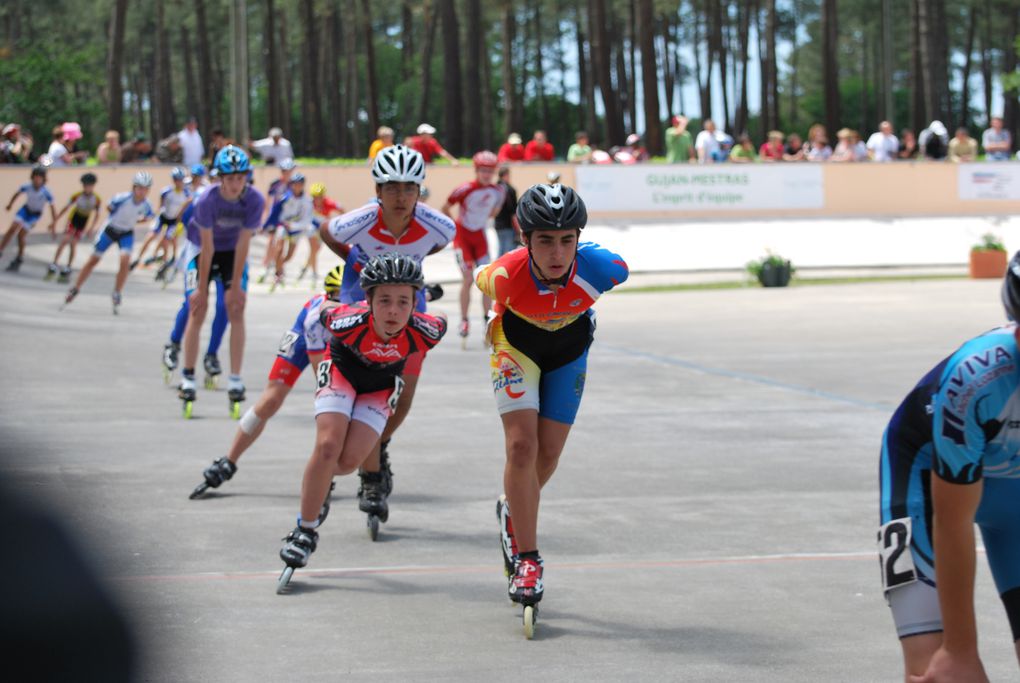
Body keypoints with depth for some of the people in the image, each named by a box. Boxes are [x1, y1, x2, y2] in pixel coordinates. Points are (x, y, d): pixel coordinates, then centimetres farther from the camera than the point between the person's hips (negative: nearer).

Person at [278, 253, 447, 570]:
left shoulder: (422, 332, -36)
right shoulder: (349, 322, -39)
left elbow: (442, 321, -12)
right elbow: (322, 308, -17)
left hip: (380, 389, 2)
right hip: (341, 373, -2)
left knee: (350, 460, -12)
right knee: (328, 446, -19)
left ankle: (321, 478, 25)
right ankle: (305, 530, -4)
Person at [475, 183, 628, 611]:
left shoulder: (601, 268, -38)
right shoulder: (503, 276, -37)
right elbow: (481, 282, -12)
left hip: (568, 351, 2)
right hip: (516, 346, -2)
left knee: (548, 455, 6)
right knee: (522, 446, -15)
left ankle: (513, 514, 38)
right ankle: (527, 560, -7)